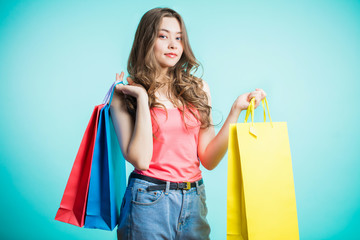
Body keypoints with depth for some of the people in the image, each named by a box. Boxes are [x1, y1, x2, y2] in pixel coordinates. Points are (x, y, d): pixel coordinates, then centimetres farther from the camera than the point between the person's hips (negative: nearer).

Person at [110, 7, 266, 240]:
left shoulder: (198, 89, 5)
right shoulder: (125, 95, -3)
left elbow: (209, 160, 1)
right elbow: (140, 160, -15)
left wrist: (236, 110, -6)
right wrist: (143, 97, -14)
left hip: (194, 200, 3)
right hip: (149, 201, -3)